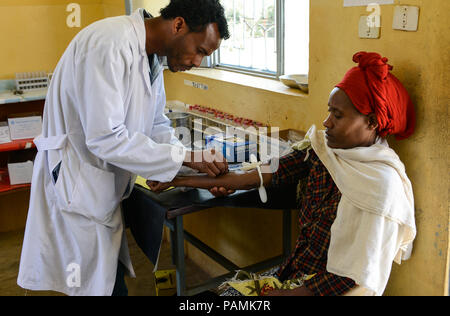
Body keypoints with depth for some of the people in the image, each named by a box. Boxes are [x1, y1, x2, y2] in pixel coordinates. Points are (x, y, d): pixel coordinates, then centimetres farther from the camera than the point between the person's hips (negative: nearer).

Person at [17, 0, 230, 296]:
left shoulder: (153, 56, 5)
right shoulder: (110, 44, -25)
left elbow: (156, 126, 10)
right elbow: (105, 138, -30)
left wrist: (203, 167, -5)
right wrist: (187, 157, -25)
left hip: (106, 188, 9)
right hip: (75, 190, -9)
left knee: (112, 279, 17)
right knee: (94, 285, 4)